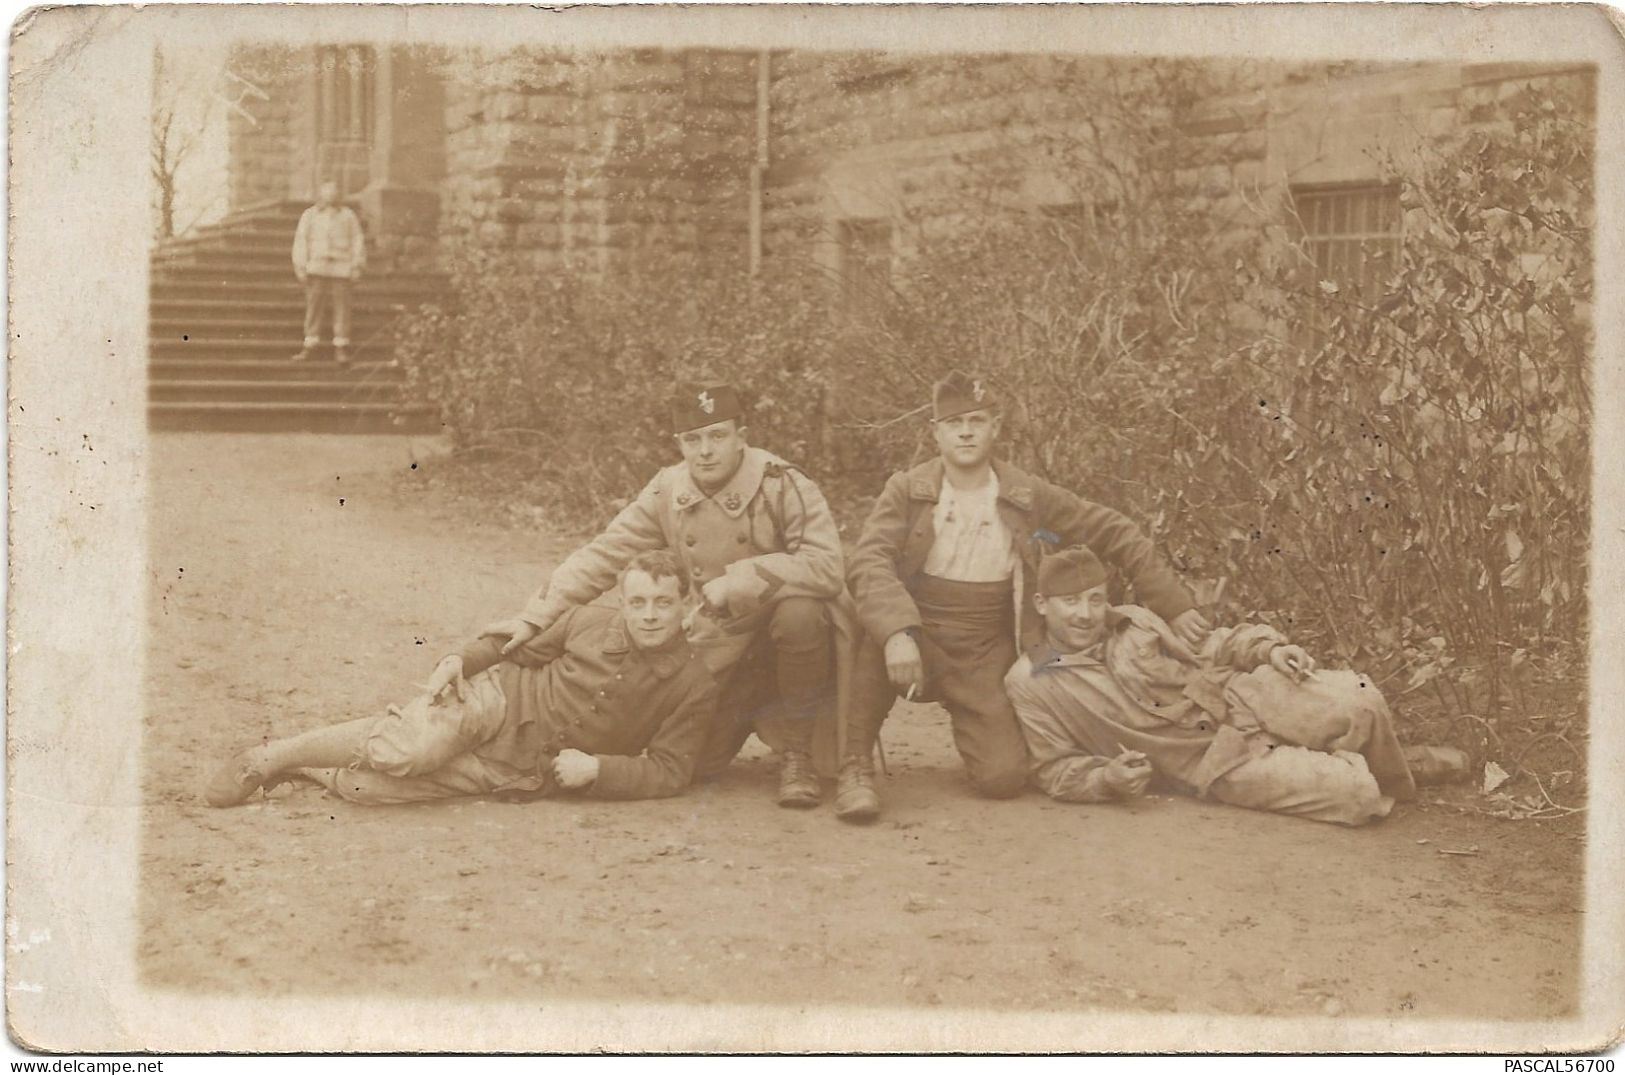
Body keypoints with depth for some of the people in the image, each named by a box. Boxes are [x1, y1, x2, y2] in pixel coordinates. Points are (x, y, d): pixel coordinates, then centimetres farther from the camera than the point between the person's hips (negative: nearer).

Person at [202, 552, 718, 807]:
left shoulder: (694, 687, -8)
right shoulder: (588, 623, -3)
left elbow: (670, 770, -7)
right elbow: (520, 646, 12)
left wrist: (596, 768, -20)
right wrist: (462, 659, -6)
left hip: (528, 773, -1)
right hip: (499, 699, 1)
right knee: (409, 751, -31)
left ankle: (306, 770, 7)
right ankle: (268, 756, -9)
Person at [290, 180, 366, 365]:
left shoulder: (348, 215, 10)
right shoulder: (309, 215, 9)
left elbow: (357, 241, 9)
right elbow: (301, 240, 6)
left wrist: (357, 267, 2)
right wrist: (300, 267, -1)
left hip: (341, 269, 0)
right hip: (316, 268, 0)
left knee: (341, 307, -2)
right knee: (313, 306, -2)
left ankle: (340, 348, 4)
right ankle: (309, 346, 4)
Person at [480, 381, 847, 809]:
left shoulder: (784, 486, -19)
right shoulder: (667, 493, -5)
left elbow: (826, 566, -32)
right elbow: (601, 556, -2)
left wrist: (737, 581, -32)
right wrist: (534, 618, -10)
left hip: (788, 645, -4)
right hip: (723, 656, 4)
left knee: (798, 612, -37)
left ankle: (796, 754, -14)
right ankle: (751, 717, 29)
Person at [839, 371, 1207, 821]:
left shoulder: (1029, 498, 0)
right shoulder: (907, 491, -4)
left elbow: (1116, 535, 6)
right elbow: (870, 564, -19)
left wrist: (1176, 605, 2)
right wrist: (898, 633, -38)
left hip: (984, 658, 2)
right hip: (917, 642, -1)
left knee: (1004, 778, -16)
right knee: (878, 635, -36)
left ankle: (967, 718, 21)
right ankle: (856, 768, -20)